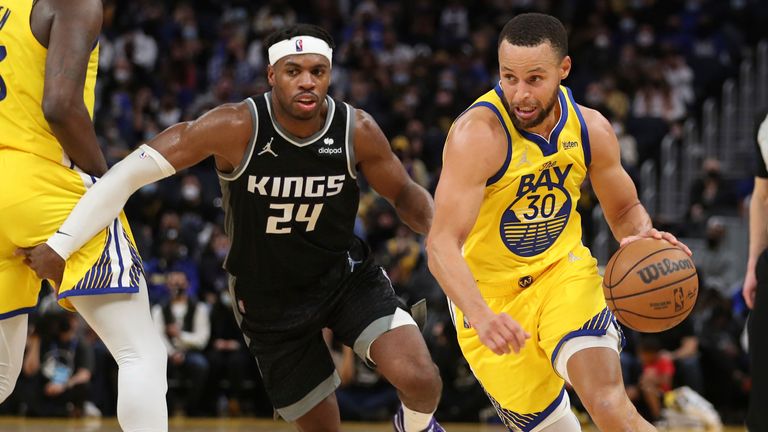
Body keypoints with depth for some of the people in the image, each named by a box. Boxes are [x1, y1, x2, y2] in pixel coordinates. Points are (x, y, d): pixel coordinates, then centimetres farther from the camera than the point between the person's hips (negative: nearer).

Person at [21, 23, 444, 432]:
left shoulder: (357, 130, -17)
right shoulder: (237, 127, -25)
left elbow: (405, 195, 1)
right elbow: (133, 170, -26)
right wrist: (60, 245, -31)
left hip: (345, 274, 1)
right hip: (269, 298, -1)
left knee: (418, 378, -21)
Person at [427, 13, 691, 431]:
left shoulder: (591, 129, -8)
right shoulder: (478, 133, -25)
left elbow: (624, 210, 10)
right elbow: (442, 244, -33)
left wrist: (642, 238, -15)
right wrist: (480, 316, -50)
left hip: (563, 271, 3)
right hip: (490, 296, -2)